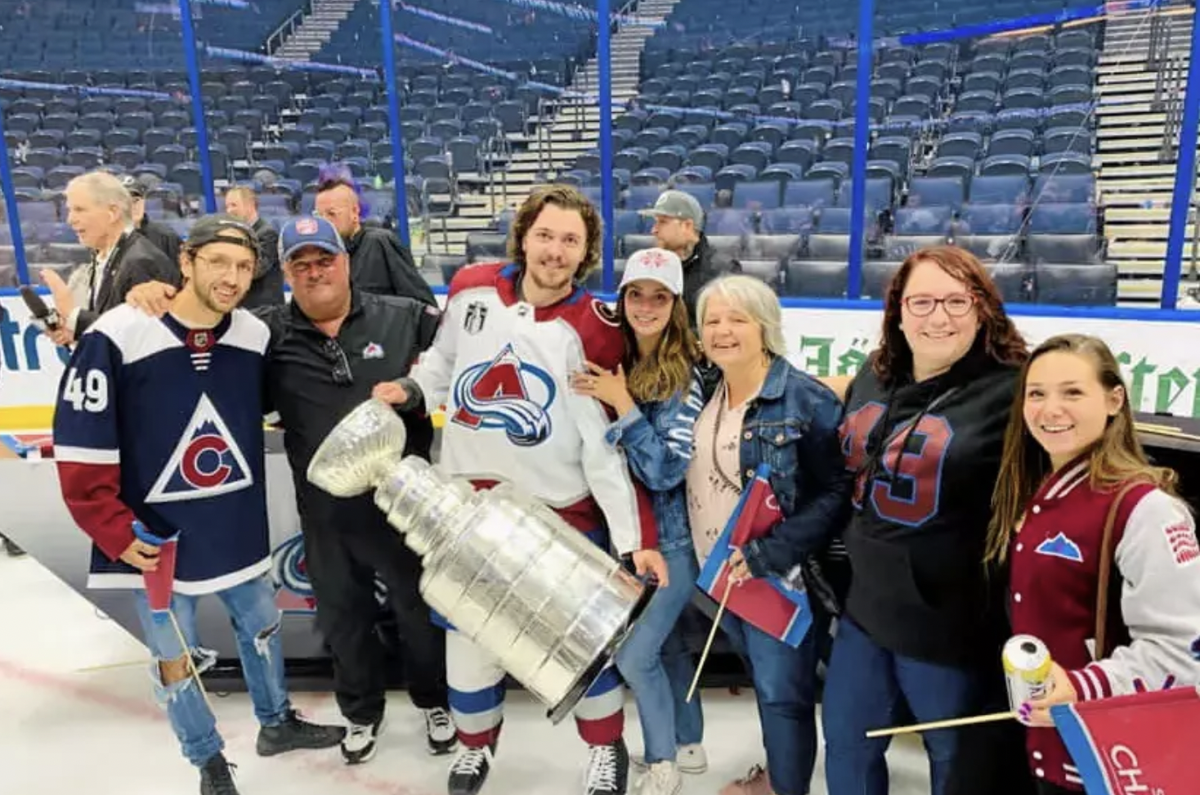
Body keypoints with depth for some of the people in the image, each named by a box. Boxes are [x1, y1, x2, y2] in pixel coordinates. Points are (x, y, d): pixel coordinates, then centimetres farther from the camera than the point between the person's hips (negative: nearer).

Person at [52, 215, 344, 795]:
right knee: (173, 659, 11)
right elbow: (79, 444, -15)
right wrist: (115, 529, -14)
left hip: (237, 526, 4)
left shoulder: (256, 336, -6)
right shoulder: (116, 336, -19)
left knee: (262, 624, 20)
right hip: (152, 535, -4)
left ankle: (276, 723, 46)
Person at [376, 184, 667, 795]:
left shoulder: (595, 329, -14)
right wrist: (412, 391, -5)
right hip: (470, 498, 3)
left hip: (561, 509, -2)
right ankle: (475, 744, 43)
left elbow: (607, 443, -14)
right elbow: (443, 360, 15)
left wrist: (635, 537, -18)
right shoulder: (470, 288, -4)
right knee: (470, 631, 14)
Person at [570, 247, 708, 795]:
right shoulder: (614, 363, 0)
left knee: (634, 654, -3)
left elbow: (665, 470, -22)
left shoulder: (689, 374, -18)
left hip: (676, 536, -6)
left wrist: (622, 405, -25)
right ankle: (688, 746, 40)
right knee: (668, 642, 20)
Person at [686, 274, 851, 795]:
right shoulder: (704, 394, 4)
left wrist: (767, 555, -24)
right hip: (723, 574, 7)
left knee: (783, 693, 6)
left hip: (781, 579, -6)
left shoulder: (807, 400, -18)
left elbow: (837, 492, -20)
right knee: (763, 684, 23)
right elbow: (686, 476, 17)